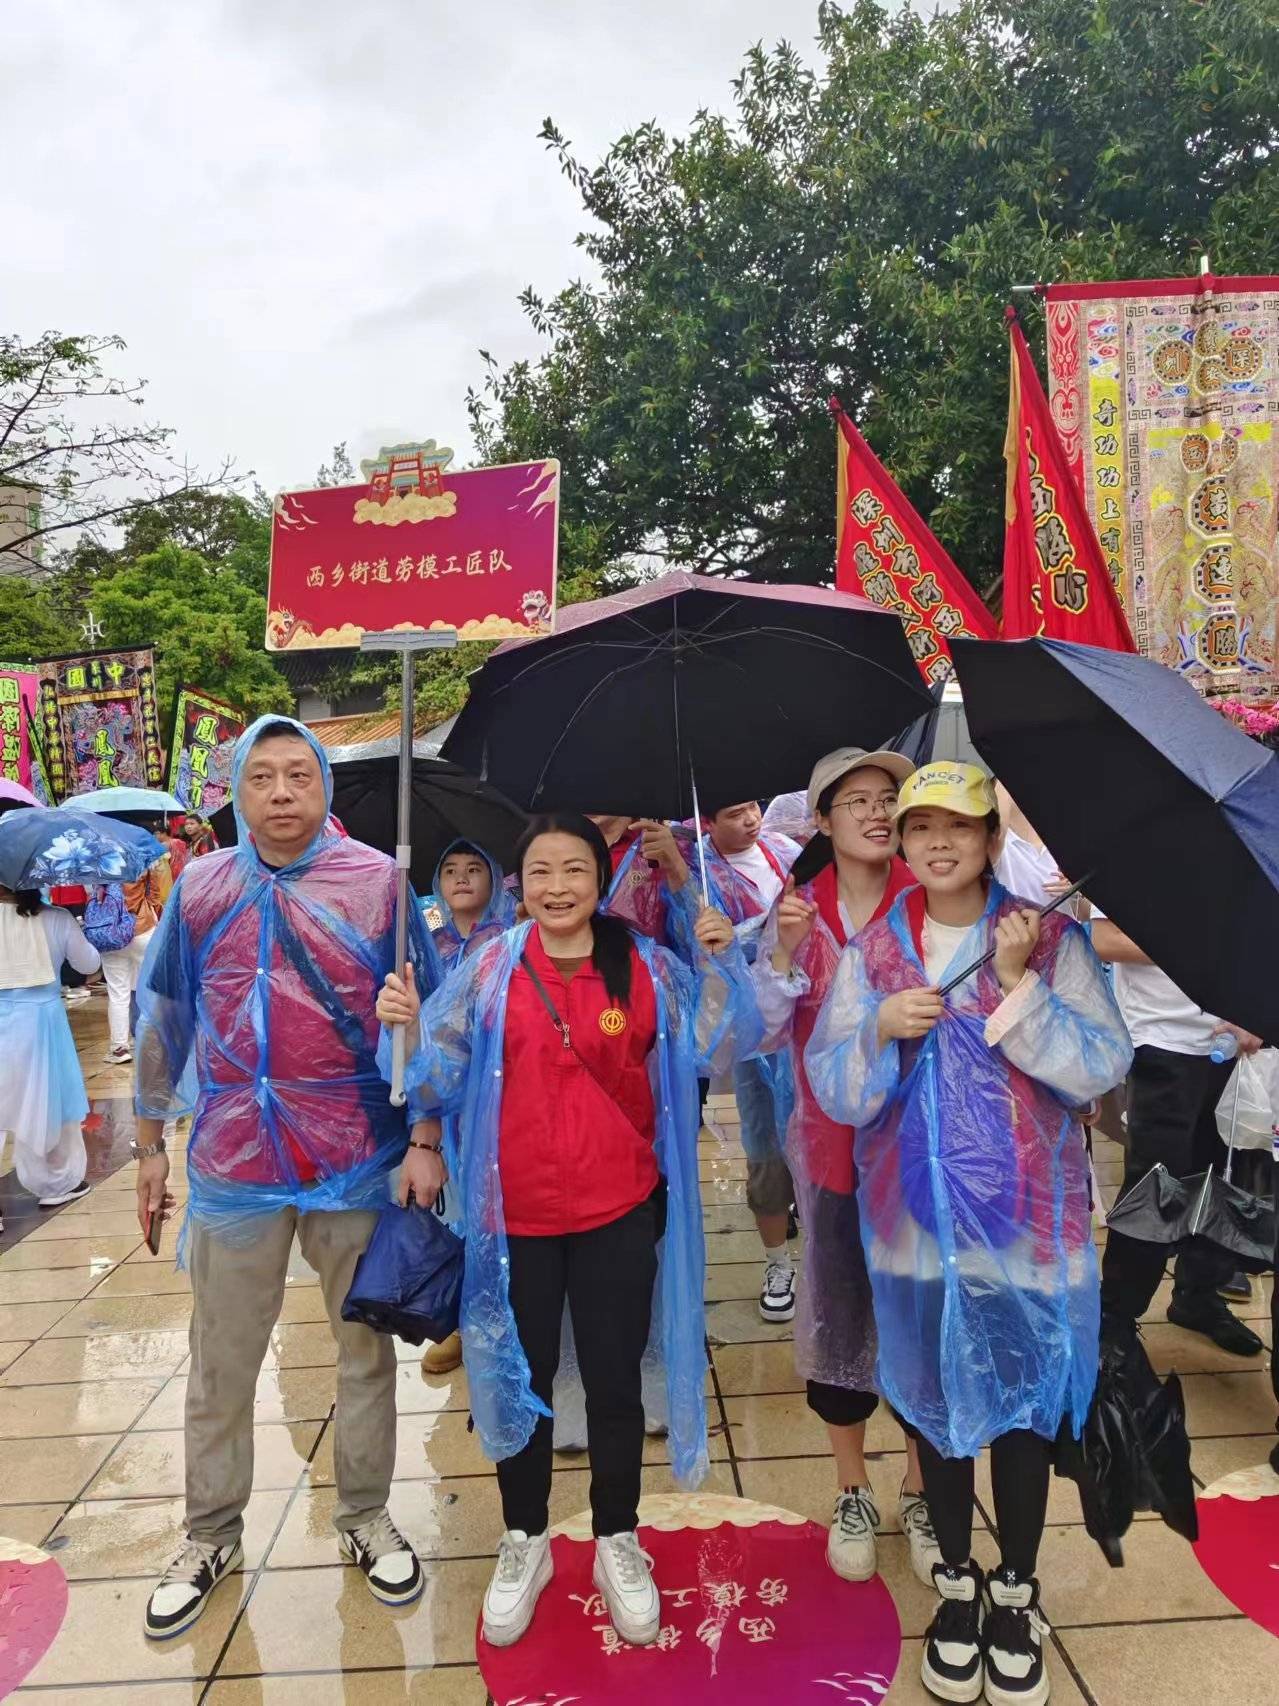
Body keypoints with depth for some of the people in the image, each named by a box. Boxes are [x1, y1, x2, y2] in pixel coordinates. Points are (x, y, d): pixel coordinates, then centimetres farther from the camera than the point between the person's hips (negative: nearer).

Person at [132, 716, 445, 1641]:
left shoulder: (379, 882, -7)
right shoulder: (199, 888, 0)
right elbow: (163, 1022, 8)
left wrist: (426, 1139, -7)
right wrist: (151, 1145, 11)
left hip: (360, 1164, -1)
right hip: (232, 1166, 2)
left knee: (366, 1350, 14)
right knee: (220, 1366, 15)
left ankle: (366, 1518, 35)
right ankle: (211, 1536, 36)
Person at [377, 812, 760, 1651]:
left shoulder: (645, 966, -5)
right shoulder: (491, 968, -5)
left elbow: (716, 1044, -3)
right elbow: (441, 1071, -2)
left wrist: (719, 961, -15)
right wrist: (407, 1022, -21)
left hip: (619, 1211, 0)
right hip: (516, 1214, 1)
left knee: (615, 1380, 15)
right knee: (521, 1377, 17)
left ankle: (618, 1541, 38)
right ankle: (525, 1539, 40)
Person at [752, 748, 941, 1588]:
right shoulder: (799, 911, 0)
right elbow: (766, 1034, -5)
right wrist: (785, 952, -20)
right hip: (833, 1146, 1)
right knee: (840, 1316, 14)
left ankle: (920, 1493, 35)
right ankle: (853, 1493, 36)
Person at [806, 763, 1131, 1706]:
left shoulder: (1052, 940, -5)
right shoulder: (871, 952, -1)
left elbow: (1102, 1069, -13)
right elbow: (835, 1092, -3)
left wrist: (1017, 984, -22)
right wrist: (880, 1030, -21)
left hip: (1028, 1221, -1)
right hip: (917, 1222, 2)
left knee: (1025, 1403, 12)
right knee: (936, 1400, 15)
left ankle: (1016, 1591, 36)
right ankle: (957, 1582, 38)